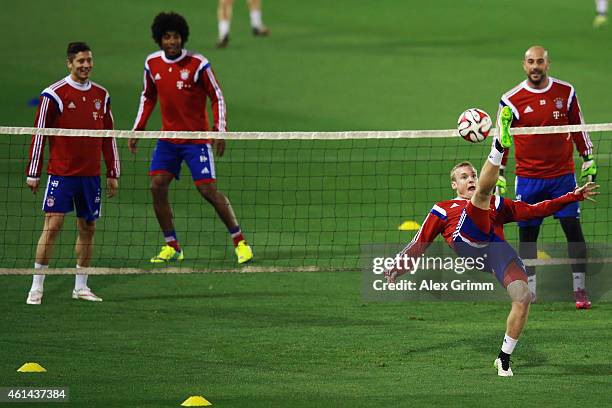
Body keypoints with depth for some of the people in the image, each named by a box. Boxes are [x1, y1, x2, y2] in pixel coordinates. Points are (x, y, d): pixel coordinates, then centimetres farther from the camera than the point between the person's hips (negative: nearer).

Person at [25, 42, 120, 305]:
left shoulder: (101, 96, 9)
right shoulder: (54, 95, -7)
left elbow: (109, 137, 15)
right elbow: (39, 135, -6)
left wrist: (113, 174, 13)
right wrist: (33, 174, -7)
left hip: (91, 174, 5)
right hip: (61, 172, -5)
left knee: (88, 228, 7)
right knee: (52, 225, -10)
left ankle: (81, 287, 18)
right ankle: (37, 287, -5)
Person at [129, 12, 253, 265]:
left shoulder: (197, 64, -14)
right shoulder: (152, 64, 0)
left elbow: (217, 98, -6)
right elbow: (148, 97, 16)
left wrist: (219, 130, -14)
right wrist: (137, 130, 10)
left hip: (197, 138, -5)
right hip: (168, 138, 5)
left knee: (208, 190, -9)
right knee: (157, 186, -6)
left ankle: (239, 241, 5)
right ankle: (172, 247, 7)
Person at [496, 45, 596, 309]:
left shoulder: (565, 92, 2)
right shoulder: (511, 100, -3)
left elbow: (578, 128, 12)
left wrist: (588, 161, 10)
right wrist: (498, 176, 2)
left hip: (563, 175, 0)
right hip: (528, 178, 0)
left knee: (573, 228, -6)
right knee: (527, 234, 2)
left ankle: (580, 289, -1)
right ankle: (529, 290, 13)